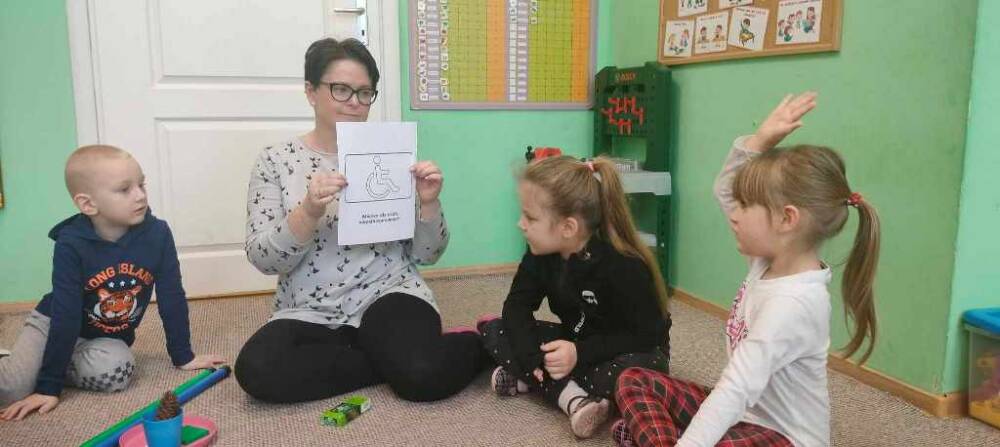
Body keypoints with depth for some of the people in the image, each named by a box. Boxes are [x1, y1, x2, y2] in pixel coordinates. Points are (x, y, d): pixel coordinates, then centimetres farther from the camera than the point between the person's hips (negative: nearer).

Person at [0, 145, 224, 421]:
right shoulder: (71, 245, -23)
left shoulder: (157, 234, -18)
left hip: (109, 338, 3)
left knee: (116, 369, -29)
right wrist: (49, 387, -24)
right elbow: (65, 315, -23)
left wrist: (183, 357, -5)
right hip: (53, 325, -3)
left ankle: (36, 362, -2)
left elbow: (172, 297, -10)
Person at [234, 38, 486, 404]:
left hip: (388, 296, -1)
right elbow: (263, 259, -7)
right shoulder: (275, 160, 2)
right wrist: (308, 213, -24)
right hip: (309, 314, 2)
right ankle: (392, 358, -10)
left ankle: (481, 340, 2)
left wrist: (428, 203, -15)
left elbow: (426, 255, 4)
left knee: (423, 375, -30)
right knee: (256, 368, -28)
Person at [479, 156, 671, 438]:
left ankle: (528, 382, -22)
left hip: (632, 351, -5)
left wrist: (581, 353, -34)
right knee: (493, 331, -13)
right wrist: (532, 357, -29)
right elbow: (517, 305, -11)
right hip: (573, 343, 6)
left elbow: (645, 336, -25)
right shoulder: (541, 253, -12)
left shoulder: (625, 266, -28)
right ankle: (573, 399, -28)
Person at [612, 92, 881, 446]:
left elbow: (737, 389, -36)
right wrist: (761, 138, -5)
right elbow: (725, 189, 8)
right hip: (747, 412, 9)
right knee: (634, 381, 2)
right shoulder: (771, 259, -2)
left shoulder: (792, 303, -29)